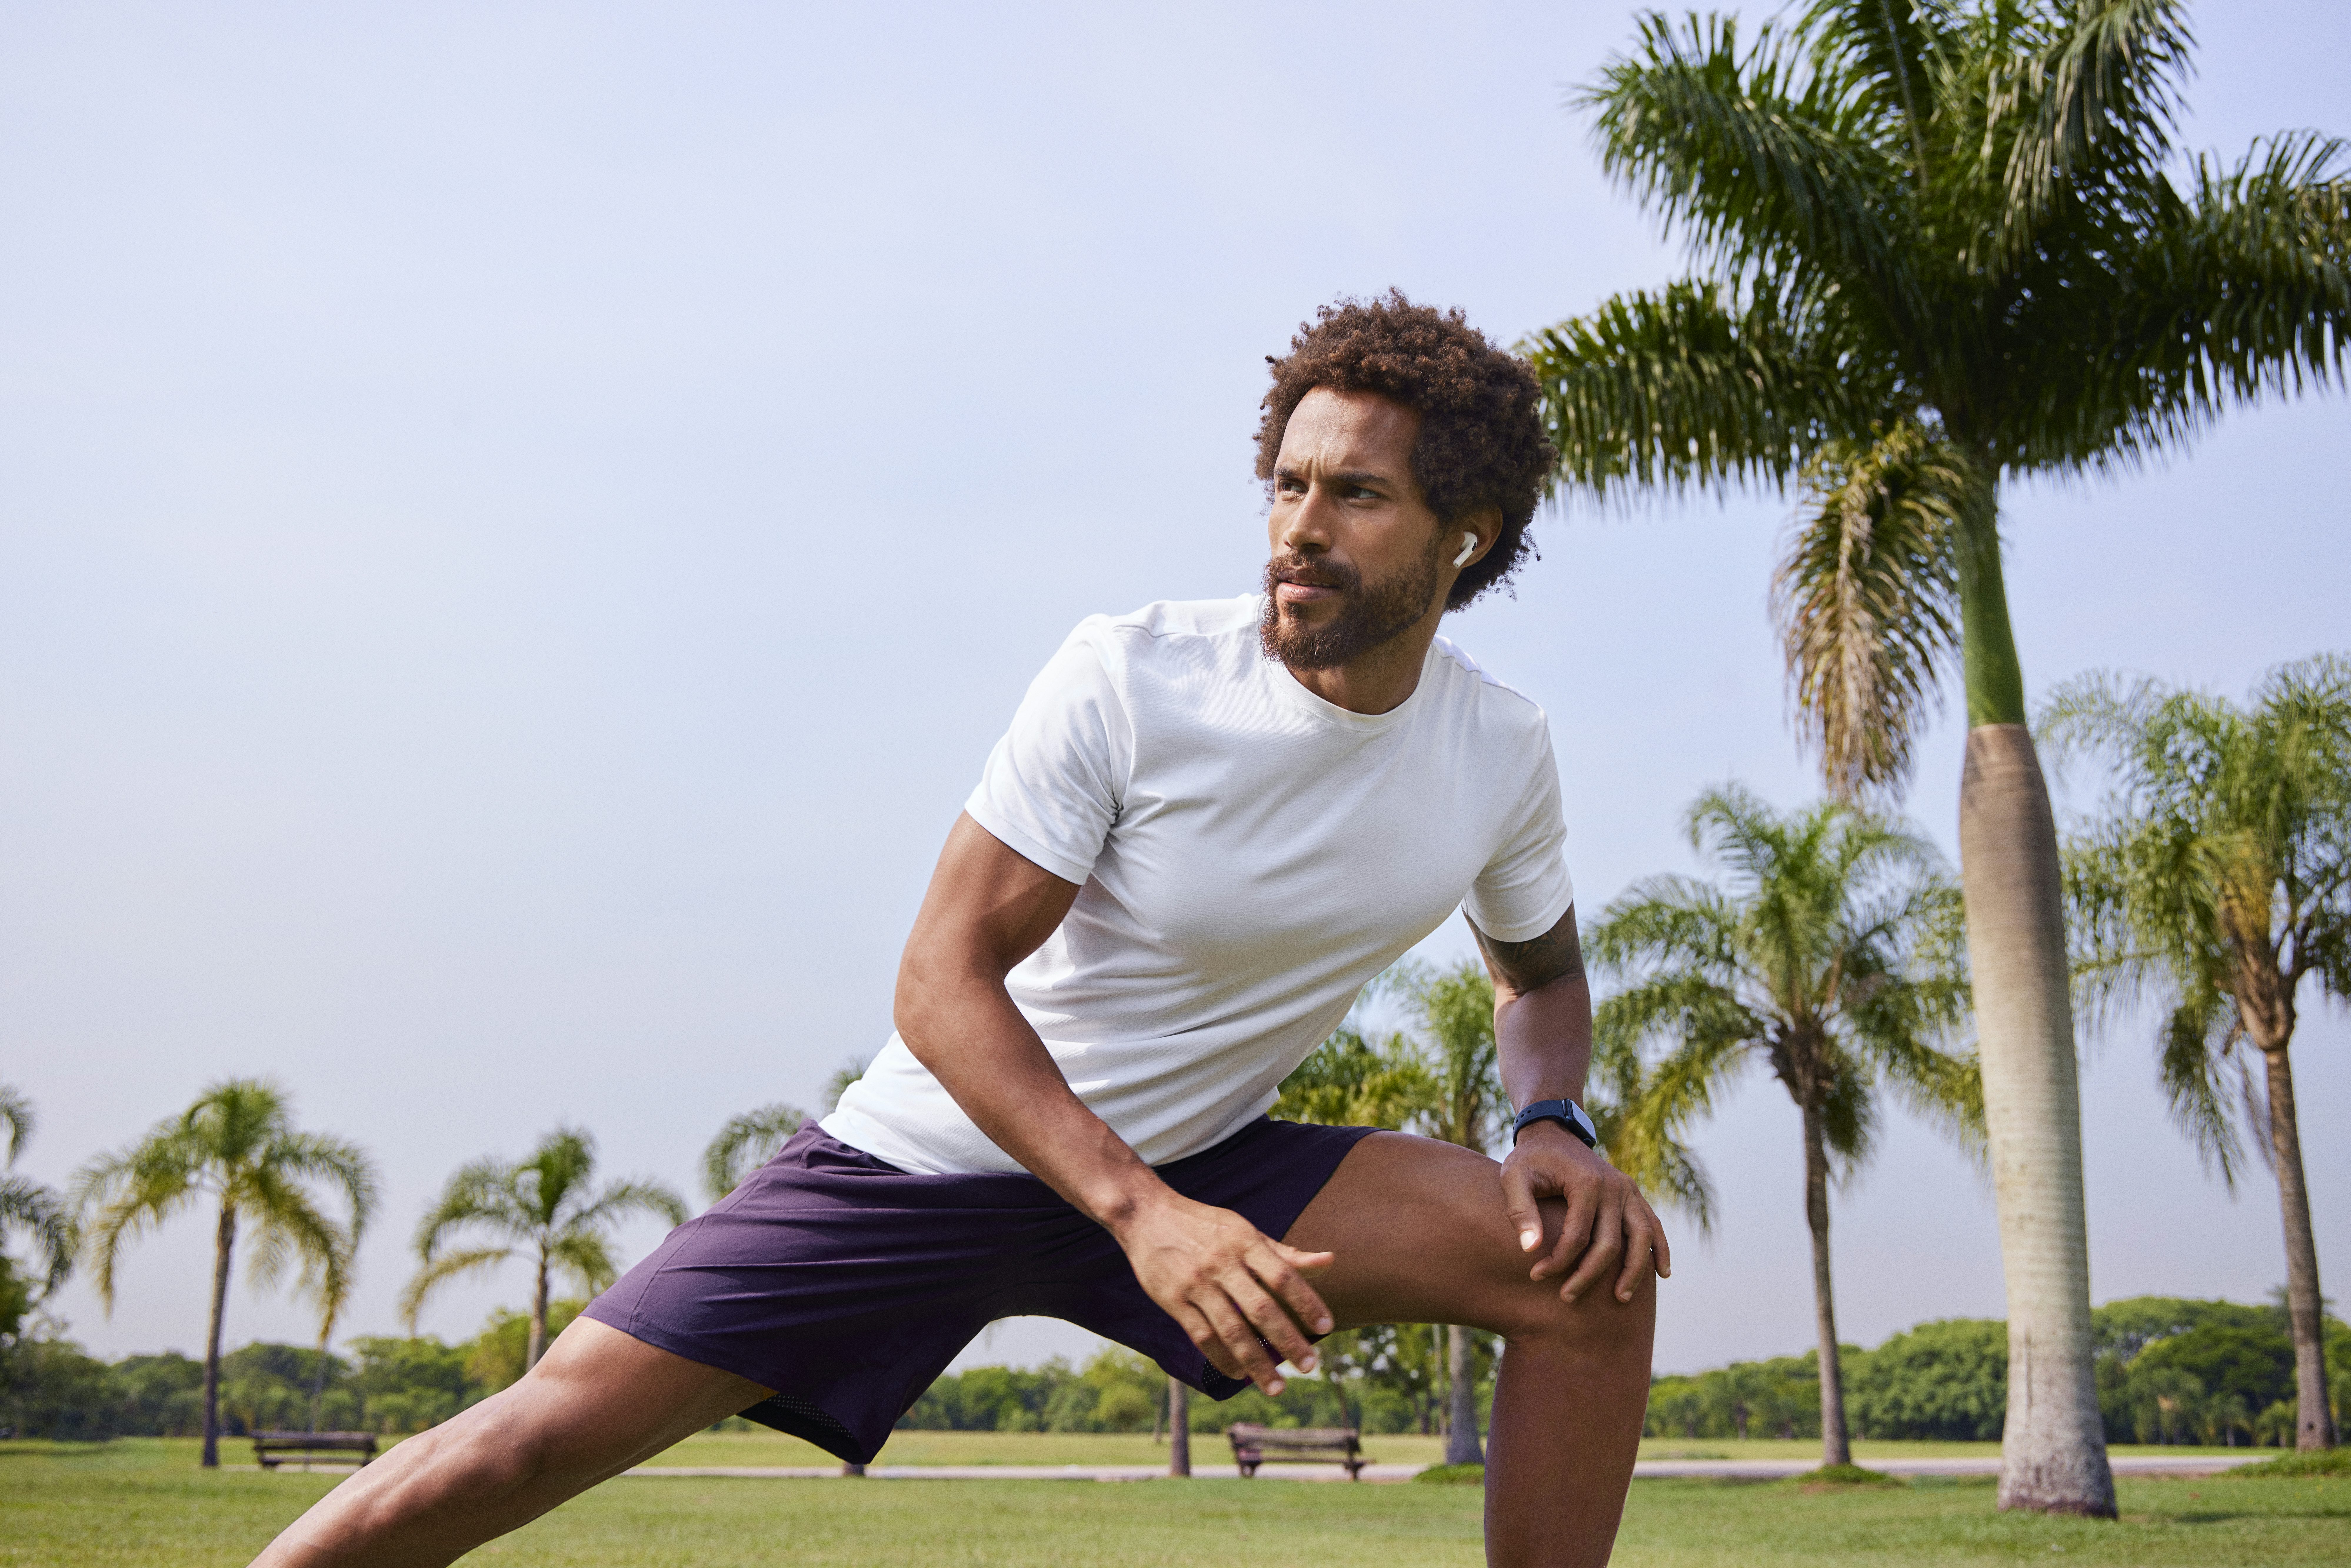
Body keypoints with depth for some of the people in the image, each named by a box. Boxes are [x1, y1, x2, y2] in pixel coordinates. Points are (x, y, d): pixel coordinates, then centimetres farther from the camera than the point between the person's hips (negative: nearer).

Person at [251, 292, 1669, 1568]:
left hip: (1205, 1166, 3)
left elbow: (1546, 976, 12)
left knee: (1595, 1267, -14)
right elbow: (942, 979, -21)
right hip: (938, 1151, -3)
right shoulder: (1131, 680, -21)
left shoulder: (1502, 751, -7)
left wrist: (1554, 1125, -11)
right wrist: (1143, 1212, -34)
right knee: (538, 1440, -11)